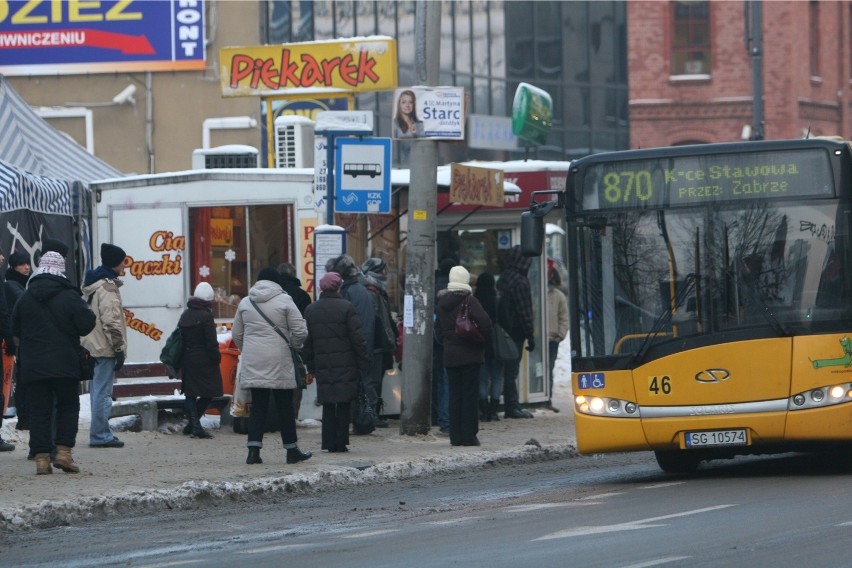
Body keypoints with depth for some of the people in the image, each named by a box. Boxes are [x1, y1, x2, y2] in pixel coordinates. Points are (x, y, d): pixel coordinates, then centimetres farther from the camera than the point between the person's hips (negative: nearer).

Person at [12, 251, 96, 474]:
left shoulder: (25, 298, 3)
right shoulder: (69, 297, -9)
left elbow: (15, 330, 10)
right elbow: (86, 324, -12)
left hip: (32, 366, 2)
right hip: (65, 364, -2)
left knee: (38, 411, 5)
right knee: (68, 406, 11)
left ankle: (41, 457, -1)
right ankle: (63, 451, -1)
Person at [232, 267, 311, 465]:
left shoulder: (245, 302, 7)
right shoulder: (284, 300, -4)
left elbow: (236, 334, 13)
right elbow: (301, 331, -7)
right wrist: (294, 344, 14)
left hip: (252, 362, 3)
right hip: (278, 360, -3)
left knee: (258, 406, 5)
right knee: (284, 406, 6)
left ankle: (254, 449, -6)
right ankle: (292, 450, 12)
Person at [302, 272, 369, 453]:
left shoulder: (310, 310, 6)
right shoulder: (346, 308, -7)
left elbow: (307, 342, 9)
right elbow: (358, 339, -8)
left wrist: (311, 366, 15)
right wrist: (363, 364, -2)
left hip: (323, 366, 3)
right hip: (345, 366, -3)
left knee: (328, 405, 8)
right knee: (344, 404, 2)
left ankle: (329, 443, 5)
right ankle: (341, 442, -1)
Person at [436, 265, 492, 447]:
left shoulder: (442, 302, 6)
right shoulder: (469, 301, -11)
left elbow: (440, 326, 12)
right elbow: (485, 322, -20)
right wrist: (483, 340, -5)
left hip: (450, 355, 5)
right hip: (470, 354, -5)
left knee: (454, 394, 10)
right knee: (470, 394, 0)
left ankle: (455, 436, 9)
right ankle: (469, 436, -1)